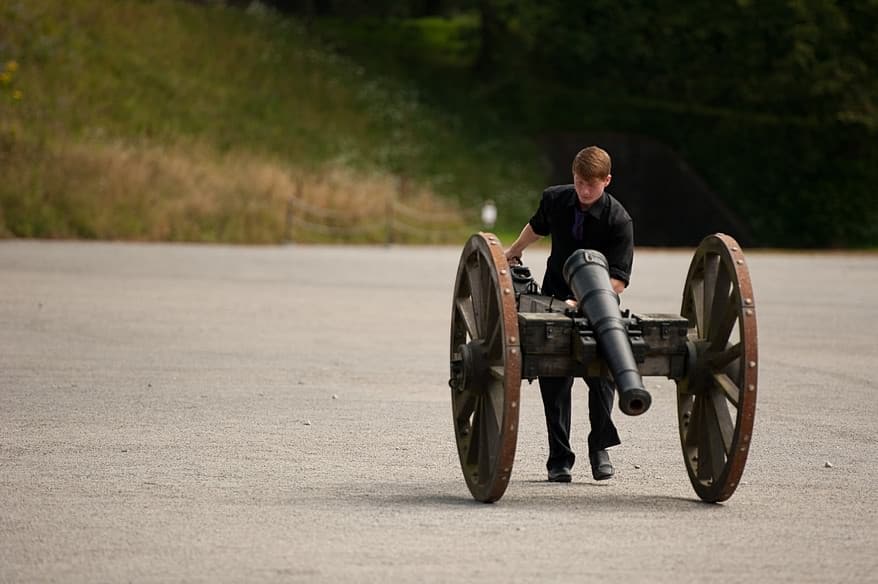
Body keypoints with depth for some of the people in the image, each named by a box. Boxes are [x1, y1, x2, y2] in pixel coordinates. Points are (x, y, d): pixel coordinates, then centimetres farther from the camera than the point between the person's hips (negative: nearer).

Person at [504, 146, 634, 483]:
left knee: (602, 376, -8)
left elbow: (618, 280, -27)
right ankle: (559, 459, 5)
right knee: (554, 381, -2)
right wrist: (514, 252, 34)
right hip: (555, 300, 3)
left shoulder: (618, 220, -19)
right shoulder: (554, 199, -7)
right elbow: (537, 227, 19)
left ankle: (599, 448, 14)